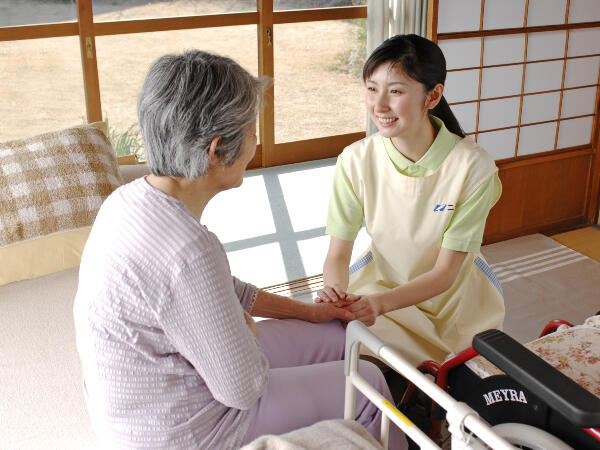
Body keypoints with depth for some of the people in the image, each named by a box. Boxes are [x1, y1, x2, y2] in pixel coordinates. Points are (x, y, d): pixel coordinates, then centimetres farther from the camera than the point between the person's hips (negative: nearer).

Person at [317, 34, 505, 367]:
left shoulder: (473, 168, -24)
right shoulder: (355, 161, -16)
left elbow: (445, 272, -20)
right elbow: (338, 254, -13)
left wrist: (381, 302, -36)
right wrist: (335, 289, -37)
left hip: (452, 291, -1)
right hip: (381, 276, 2)